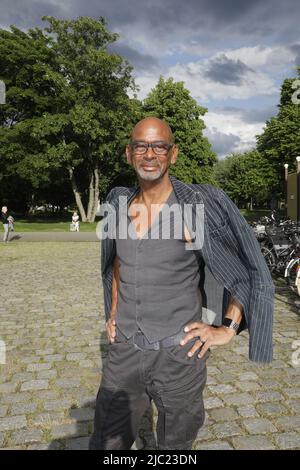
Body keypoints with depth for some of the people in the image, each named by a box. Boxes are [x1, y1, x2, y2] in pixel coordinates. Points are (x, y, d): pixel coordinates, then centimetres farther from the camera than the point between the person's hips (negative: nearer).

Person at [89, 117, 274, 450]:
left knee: (174, 446, 18)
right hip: (125, 350, 5)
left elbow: (250, 269, -6)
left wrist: (227, 330, -10)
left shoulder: (196, 206, -13)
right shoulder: (120, 204, 3)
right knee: (105, 443, 17)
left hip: (179, 355, -4)